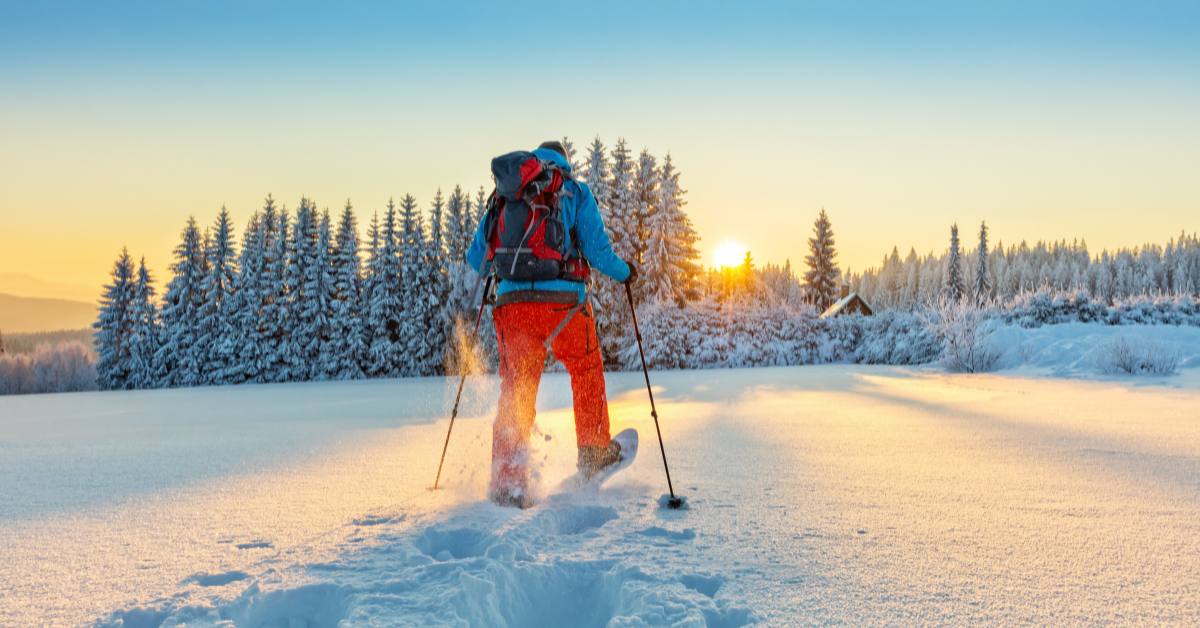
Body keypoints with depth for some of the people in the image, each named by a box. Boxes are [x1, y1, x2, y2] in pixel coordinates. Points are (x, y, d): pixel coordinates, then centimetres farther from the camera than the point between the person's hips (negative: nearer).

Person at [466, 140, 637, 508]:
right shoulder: (576, 192, 9)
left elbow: (476, 258, 16)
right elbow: (597, 250, 1)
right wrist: (624, 272, 20)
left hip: (512, 302, 2)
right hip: (564, 301, -2)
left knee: (515, 392, 6)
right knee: (587, 370, 23)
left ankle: (508, 483, -2)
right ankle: (594, 453, 32)